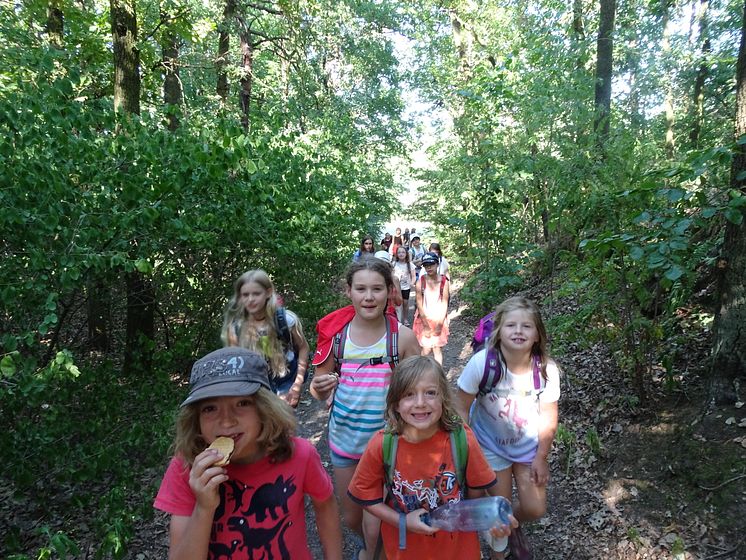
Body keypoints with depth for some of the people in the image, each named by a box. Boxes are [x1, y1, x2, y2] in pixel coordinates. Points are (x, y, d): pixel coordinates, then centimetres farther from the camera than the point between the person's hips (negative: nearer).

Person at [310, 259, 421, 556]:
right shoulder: (336, 334, -9)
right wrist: (320, 386, -21)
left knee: (376, 522, 2)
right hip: (344, 438, 3)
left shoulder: (403, 336, -13)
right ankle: (371, 544, 53)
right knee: (351, 518, 20)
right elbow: (320, 392, 1)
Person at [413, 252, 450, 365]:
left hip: (439, 319, 1)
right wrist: (426, 326, -10)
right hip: (424, 319, 0)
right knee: (426, 349, 0)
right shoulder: (420, 282, -10)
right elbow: (419, 305, -9)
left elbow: (444, 304, -6)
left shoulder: (444, 282, -8)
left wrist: (439, 325, -9)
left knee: (437, 348, 5)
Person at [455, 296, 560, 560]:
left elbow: (548, 417, -9)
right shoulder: (482, 362, -29)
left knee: (535, 509, 9)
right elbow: (461, 407, -17)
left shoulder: (546, 368, -22)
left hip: (529, 446, 2)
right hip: (491, 446, -2)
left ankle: (513, 525, 46)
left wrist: (541, 457, -1)